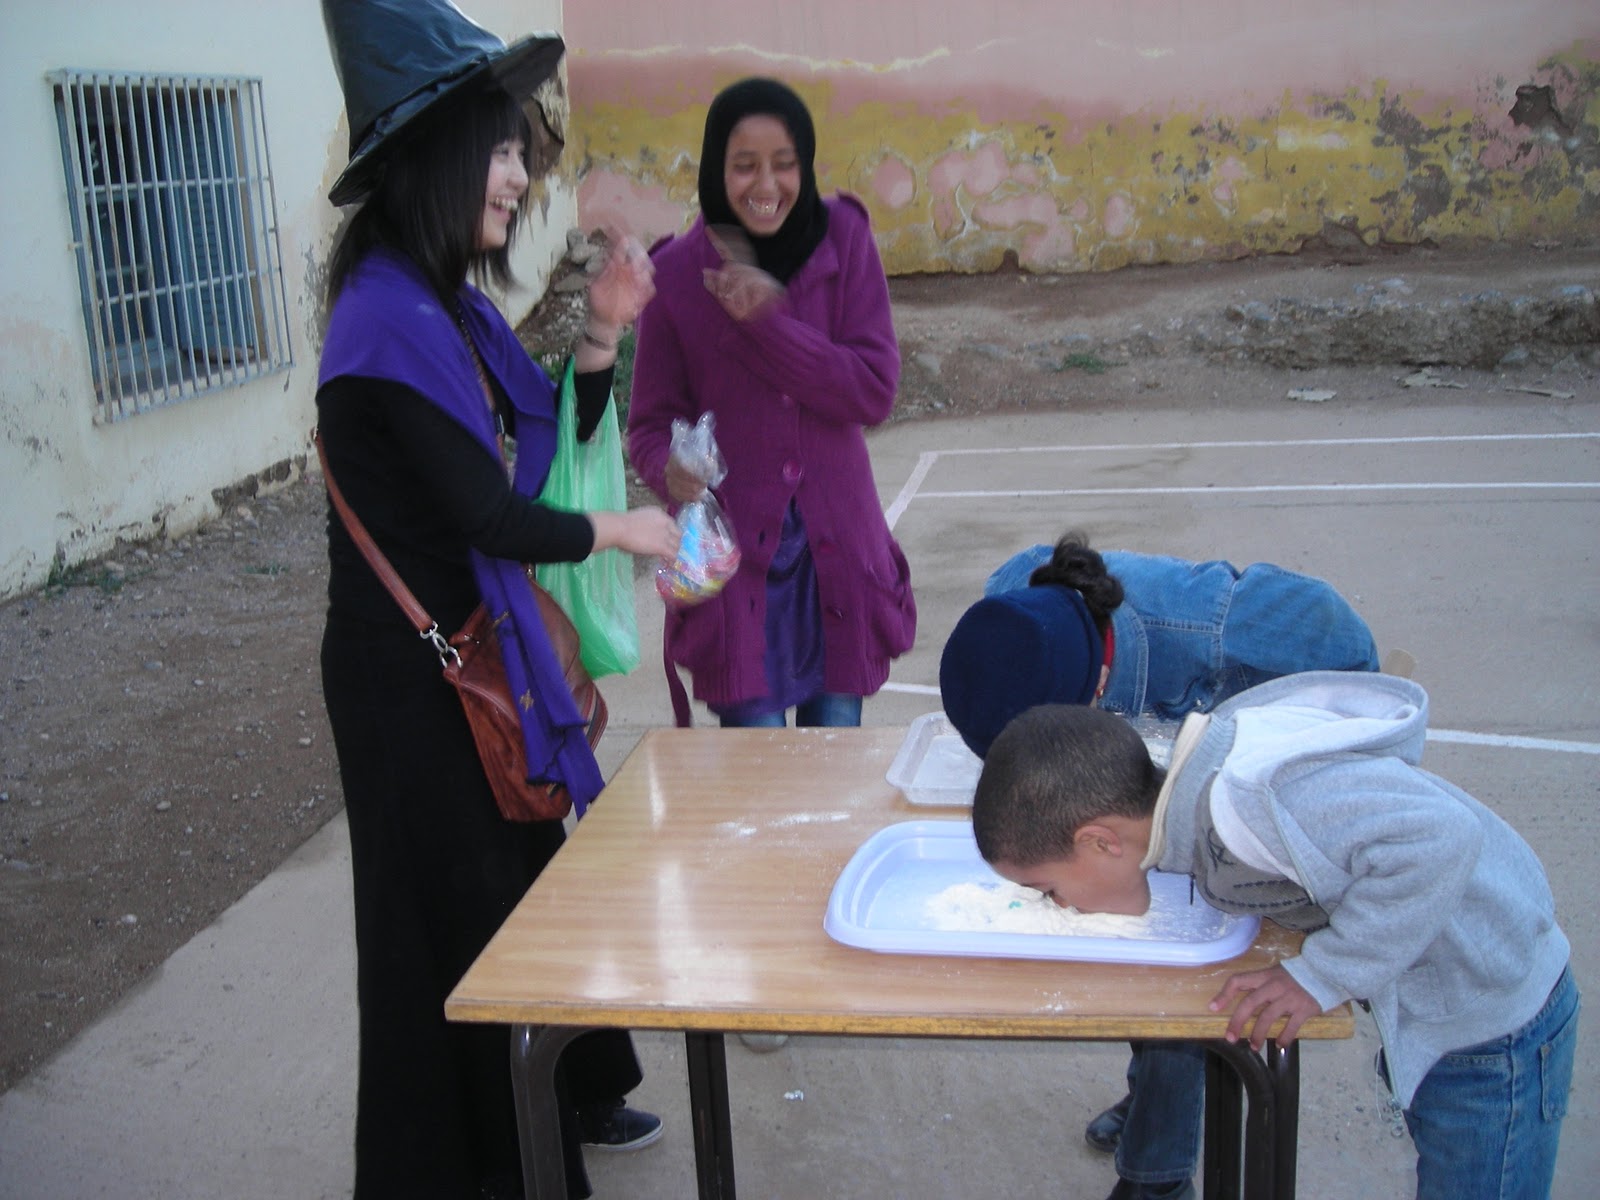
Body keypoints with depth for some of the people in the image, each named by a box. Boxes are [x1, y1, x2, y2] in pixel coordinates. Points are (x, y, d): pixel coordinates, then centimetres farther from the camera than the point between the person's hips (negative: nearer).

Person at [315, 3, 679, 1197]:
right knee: (456, 909, 6)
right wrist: (616, 531, -7)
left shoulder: (457, 309, 6)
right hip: (417, 666, -9)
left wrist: (602, 334, -1)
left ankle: (559, 1102, 41)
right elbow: (488, 515, -22)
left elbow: (549, 446, 12)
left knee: (527, 872, 20)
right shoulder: (390, 320, -22)